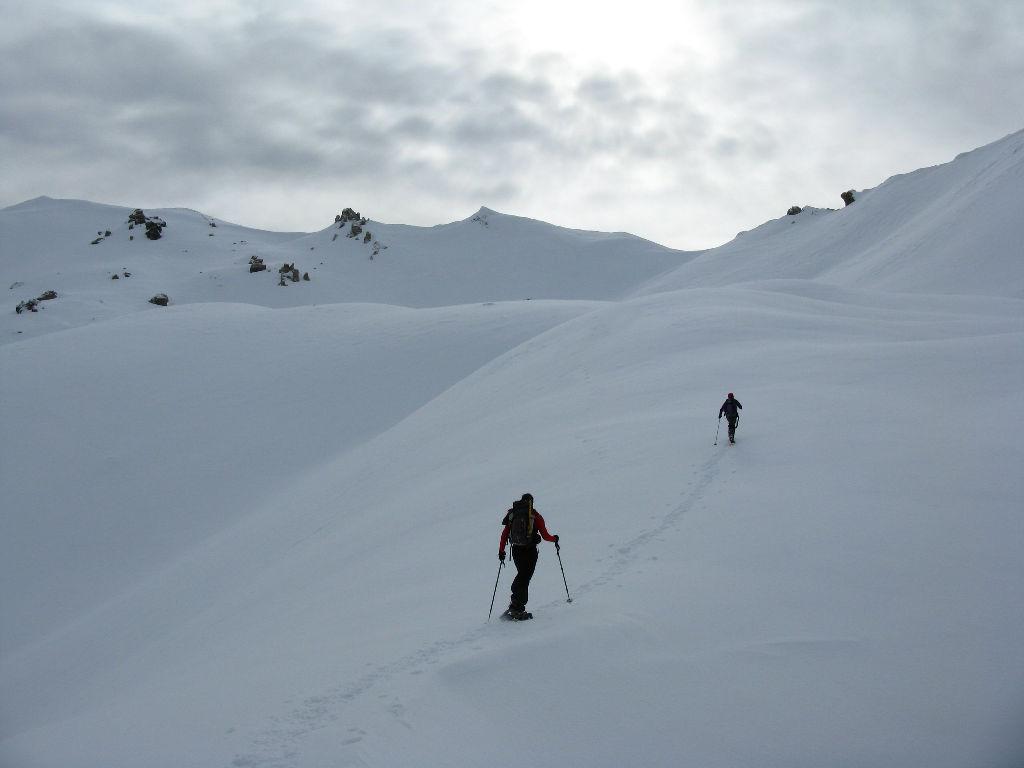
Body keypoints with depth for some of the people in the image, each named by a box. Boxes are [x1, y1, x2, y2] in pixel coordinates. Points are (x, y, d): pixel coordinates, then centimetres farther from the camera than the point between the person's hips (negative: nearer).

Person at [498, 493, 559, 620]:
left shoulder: (512, 514, 5)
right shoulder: (535, 516, -4)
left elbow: (504, 534, 5)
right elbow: (545, 536, -3)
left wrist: (501, 551, 13)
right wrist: (554, 539, 17)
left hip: (516, 551, 4)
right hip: (530, 551, -4)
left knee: (521, 575, 24)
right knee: (525, 579, 2)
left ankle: (515, 602, 24)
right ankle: (517, 609, -3)